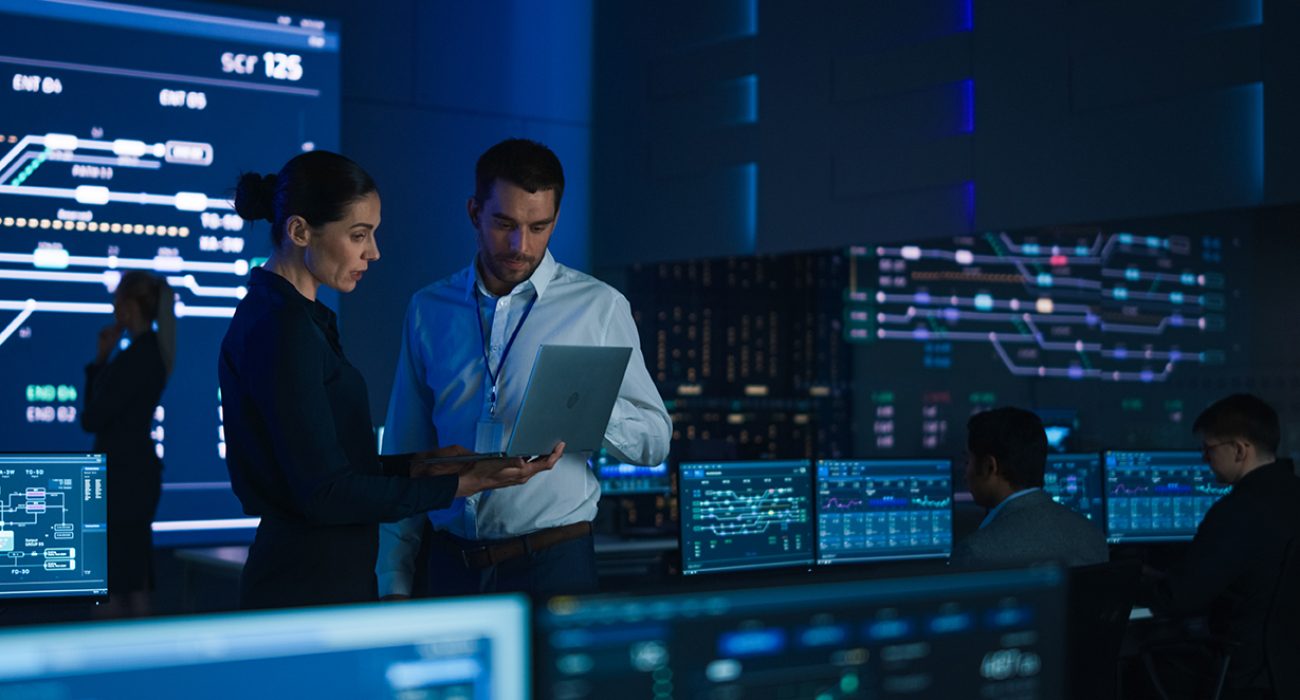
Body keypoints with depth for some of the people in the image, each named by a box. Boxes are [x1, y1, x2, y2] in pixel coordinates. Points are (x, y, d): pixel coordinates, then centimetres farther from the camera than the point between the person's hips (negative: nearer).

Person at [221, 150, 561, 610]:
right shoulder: (281, 328, -18)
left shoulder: (288, 315, 13)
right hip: (310, 591, -10)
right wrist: (466, 483, -18)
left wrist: (421, 464, 7)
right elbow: (325, 493, -20)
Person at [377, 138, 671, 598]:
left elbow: (655, 441, 1)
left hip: (553, 563, -2)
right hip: (451, 567, 2)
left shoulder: (599, 306, -1)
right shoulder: (428, 310, 7)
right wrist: (394, 582, 4)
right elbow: (405, 456, 8)